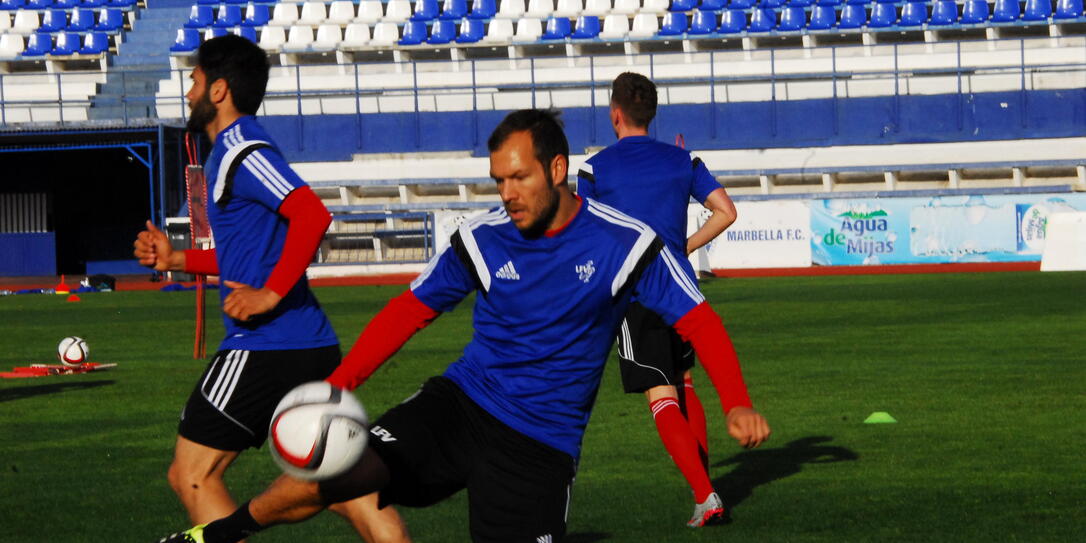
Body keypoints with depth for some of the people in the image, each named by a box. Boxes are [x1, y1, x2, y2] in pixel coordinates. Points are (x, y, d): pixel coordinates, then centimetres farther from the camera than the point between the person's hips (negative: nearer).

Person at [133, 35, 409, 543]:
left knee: (192, 474, 1)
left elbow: (312, 215, -25)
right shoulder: (237, 150, 20)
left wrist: (270, 294, -23)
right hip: (312, 347, 10)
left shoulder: (238, 151, -11)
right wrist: (176, 259, 26)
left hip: (263, 345, -10)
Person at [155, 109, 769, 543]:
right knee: (327, 472, -16)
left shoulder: (625, 243, -8)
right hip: (460, 404, 2)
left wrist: (738, 403, -18)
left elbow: (697, 319, -4)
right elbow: (410, 310, 5)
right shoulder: (483, 240, -2)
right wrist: (337, 385, -4)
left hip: (541, 443, -2)